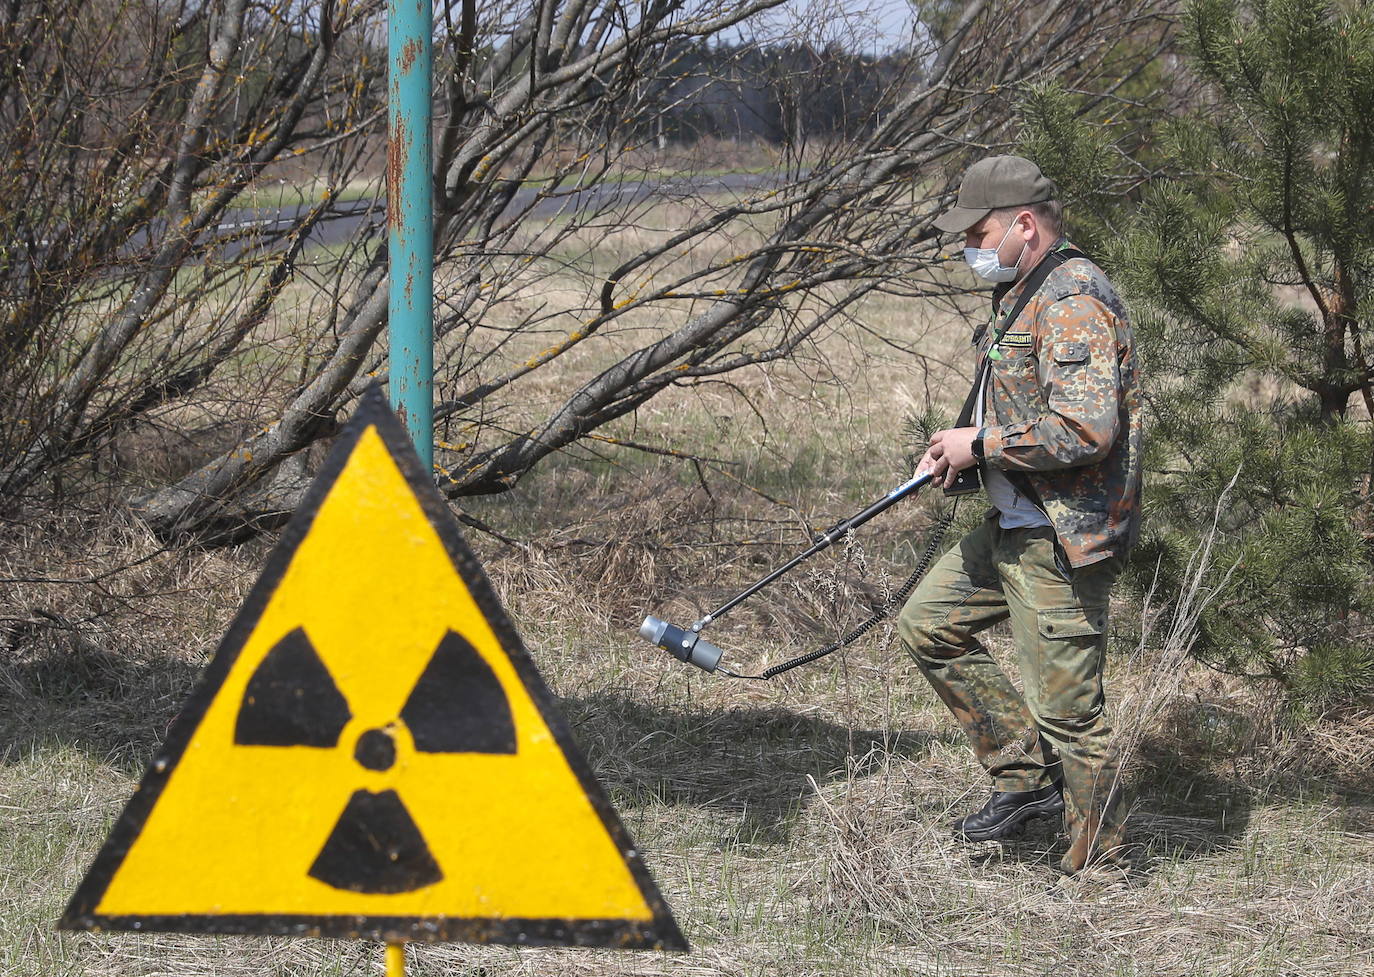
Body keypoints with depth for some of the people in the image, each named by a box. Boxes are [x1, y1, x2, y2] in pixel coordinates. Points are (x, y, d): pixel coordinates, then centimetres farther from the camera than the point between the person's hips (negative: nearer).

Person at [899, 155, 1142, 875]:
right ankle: (1026, 776, 19)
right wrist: (957, 454, 9)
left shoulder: (1073, 303, -20)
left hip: (1064, 540, -11)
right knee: (928, 625, 16)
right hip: (1013, 526, 11)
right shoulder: (1021, 296, 14)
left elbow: (1086, 429, -30)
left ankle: (1099, 870, 7)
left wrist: (980, 443, -19)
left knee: (1065, 707, -4)